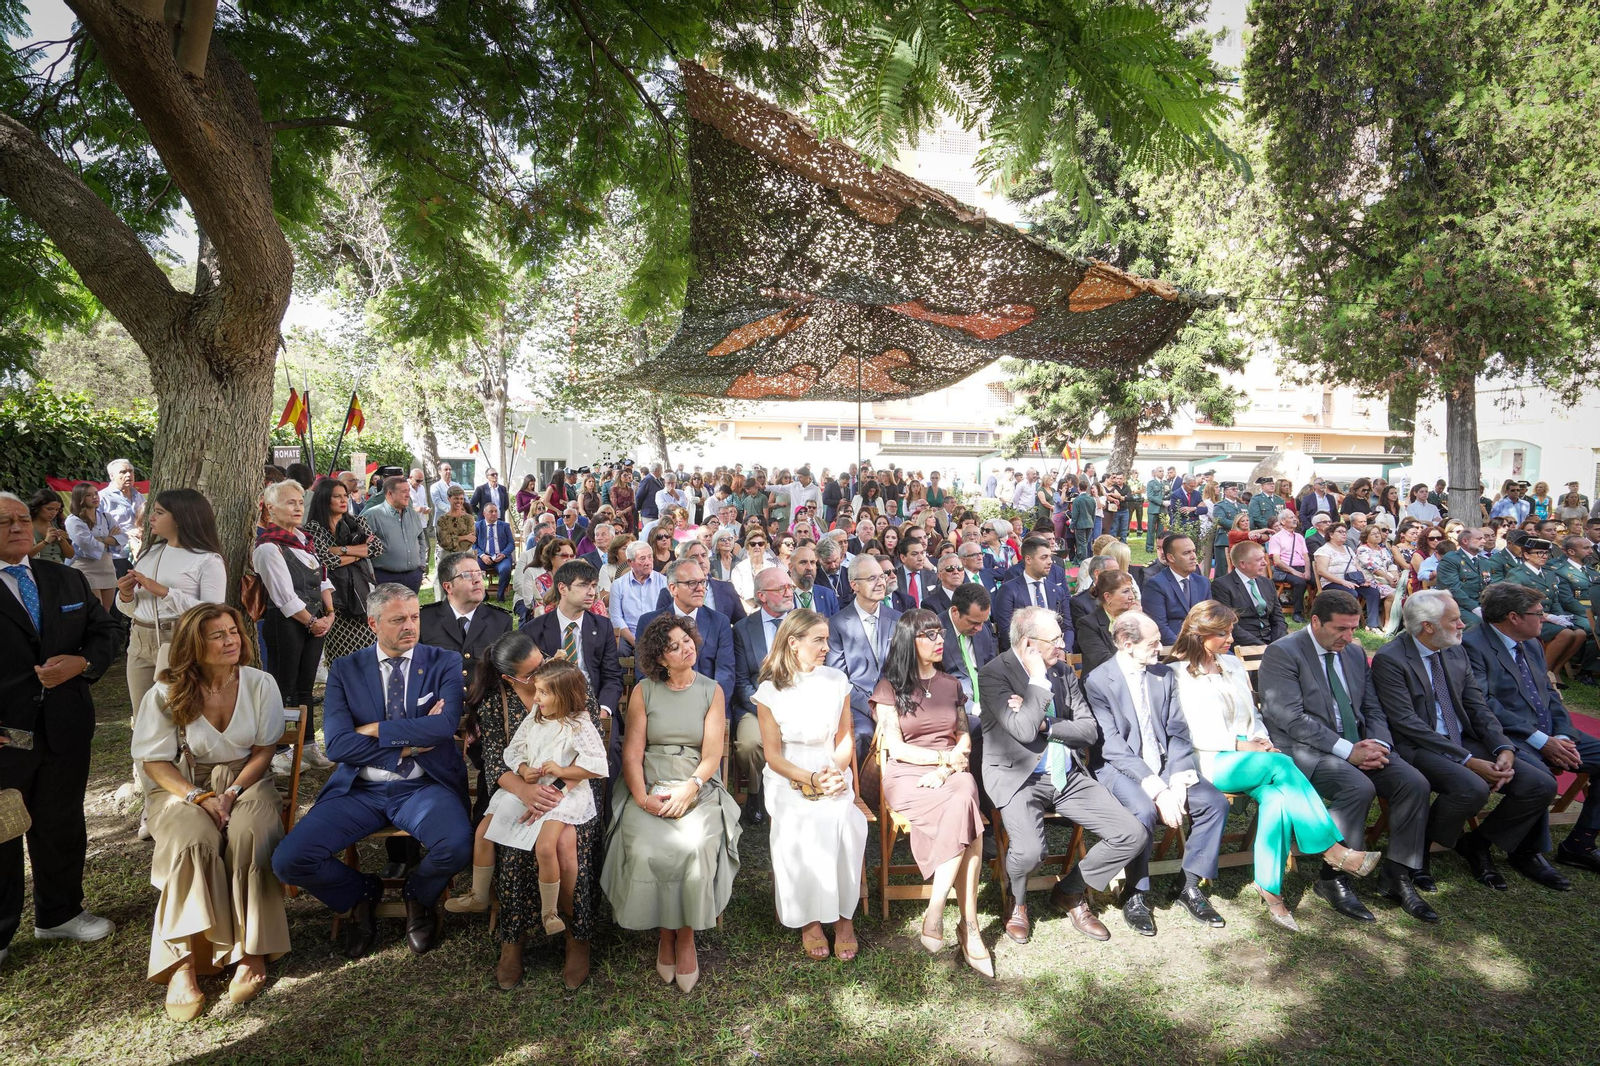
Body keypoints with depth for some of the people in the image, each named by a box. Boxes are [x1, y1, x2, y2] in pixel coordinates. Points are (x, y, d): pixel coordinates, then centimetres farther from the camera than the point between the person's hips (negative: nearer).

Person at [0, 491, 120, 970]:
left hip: (65, 730, 4)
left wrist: (83, 663, -10)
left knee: (63, 826, 17)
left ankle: (59, 913, 36)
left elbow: (103, 632, 12)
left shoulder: (68, 580, 8)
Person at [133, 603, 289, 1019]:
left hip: (246, 780, 0)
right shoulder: (167, 692, -5)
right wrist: (200, 798, -17)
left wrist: (232, 792, -15)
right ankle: (183, 963, -26)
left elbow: (263, 750, 1)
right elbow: (154, 761, -3)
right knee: (193, 841, -34)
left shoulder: (260, 684, -3)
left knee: (251, 835, -32)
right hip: (183, 786, 0)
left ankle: (252, 952, -23)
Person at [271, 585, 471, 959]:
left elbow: (445, 725, -17)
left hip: (424, 786, -2)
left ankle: (418, 896, 8)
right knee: (288, 860, -17)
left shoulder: (445, 663, 1)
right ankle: (361, 893, 16)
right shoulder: (344, 670, 5)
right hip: (359, 790, 2)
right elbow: (338, 745, -7)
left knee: (457, 846, -30)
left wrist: (374, 729, -10)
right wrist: (410, 742, -11)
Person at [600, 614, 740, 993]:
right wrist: (642, 797, -15)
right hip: (649, 787, 1)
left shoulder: (711, 691, 5)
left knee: (695, 847, -29)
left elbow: (711, 756, -1)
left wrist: (687, 792, -18)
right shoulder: (644, 691, 6)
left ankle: (686, 935, -5)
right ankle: (664, 931, -1)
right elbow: (632, 753, 1)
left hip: (698, 788, 0)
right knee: (643, 848, -26)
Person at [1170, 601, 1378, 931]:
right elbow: (1184, 733, -7)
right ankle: (1332, 850, -19)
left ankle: (1270, 888, -24)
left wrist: (1261, 740, 2)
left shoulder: (1233, 664, 21)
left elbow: (1253, 714, 24)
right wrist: (1238, 744, -13)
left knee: (1277, 796, -27)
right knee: (1282, 764, -28)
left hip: (1250, 756, 6)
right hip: (1211, 762, -6)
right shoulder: (1178, 674, 0)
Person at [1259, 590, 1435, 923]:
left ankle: (1396, 875, 0)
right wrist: (1347, 750, -22)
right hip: (1304, 751, -7)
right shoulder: (1282, 653, -10)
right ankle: (1333, 878, -12)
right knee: (1358, 787, -31)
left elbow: (1373, 710, 16)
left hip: (1358, 746, 7)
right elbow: (1291, 718, -17)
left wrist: (1378, 744, -6)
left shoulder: (1355, 653, 14)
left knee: (1415, 783, -15)